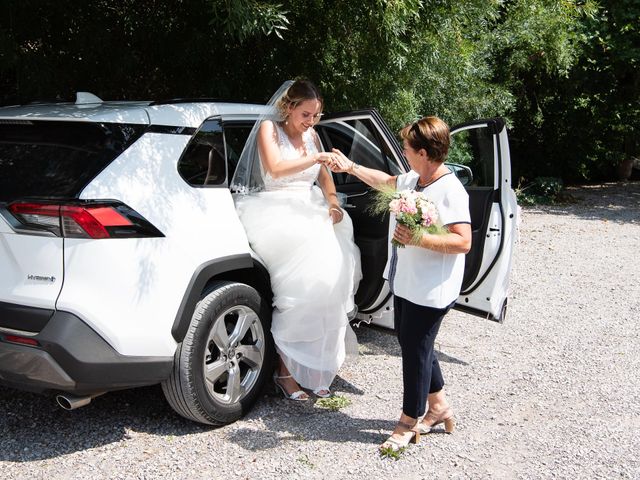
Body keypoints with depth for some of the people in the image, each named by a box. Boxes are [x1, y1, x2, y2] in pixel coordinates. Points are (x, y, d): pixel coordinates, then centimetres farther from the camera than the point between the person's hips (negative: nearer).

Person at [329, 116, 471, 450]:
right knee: (411, 343, 20)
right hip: (405, 282, 10)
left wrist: (418, 239, -32)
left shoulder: (450, 191, -22)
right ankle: (439, 407, 37)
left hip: (430, 291, -10)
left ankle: (409, 423, 19)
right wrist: (351, 167, 28)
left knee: (415, 349, 2)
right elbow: (386, 182, 27)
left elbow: (463, 242, -27)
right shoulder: (411, 180, 5)